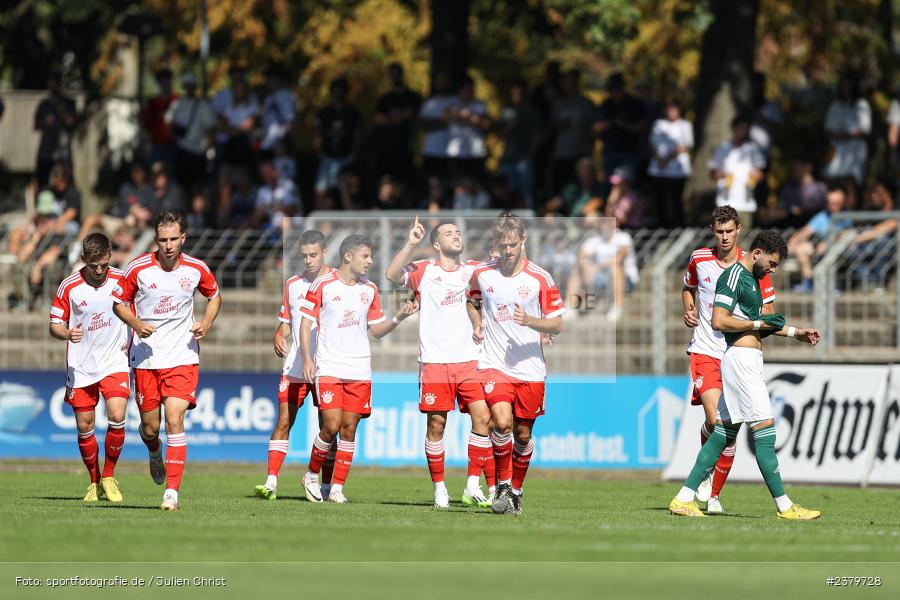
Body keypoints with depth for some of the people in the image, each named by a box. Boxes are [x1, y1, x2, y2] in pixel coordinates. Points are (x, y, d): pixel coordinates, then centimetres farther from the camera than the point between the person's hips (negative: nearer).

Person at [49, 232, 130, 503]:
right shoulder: (69, 286, -7)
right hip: (80, 367, 1)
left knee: (117, 418, -18)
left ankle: (109, 476, 1)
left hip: (114, 362, 0)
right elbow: (54, 325, -2)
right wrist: (68, 333, -24)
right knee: (84, 427, 4)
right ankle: (95, 482, 24)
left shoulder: (122, 279, -4)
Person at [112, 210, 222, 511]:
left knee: (175, 419, -16)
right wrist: (136, 324, -14)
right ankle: (155, 453, 44)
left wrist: (206, 323, -2)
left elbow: (215, 296, 17)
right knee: (150, 427, 6)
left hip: (182, 357, -1)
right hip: (146, 358, 1)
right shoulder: (138, 268, -7)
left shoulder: (197, 269, -2)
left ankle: (172, 492, -14)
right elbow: (119, 302, 5)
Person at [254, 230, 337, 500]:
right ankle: (271, 482, -8)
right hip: (294, 367, 3)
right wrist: (279, 338, -2)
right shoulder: (292, 285, 11)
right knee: (283, 421, -5)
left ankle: (326, 486, 8)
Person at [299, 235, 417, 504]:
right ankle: (311, 476, 10)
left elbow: (376, 330, 15)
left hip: (359, 370, 4)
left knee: (349, 428, 0)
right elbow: (306, 323, 1)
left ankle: (337, 488, 6)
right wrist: (307, 359, -8)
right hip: (329, 368, -4)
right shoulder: (323, 285, -3)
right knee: (332, 426, -12)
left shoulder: (369, 289, 10)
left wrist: (398, 318, -2)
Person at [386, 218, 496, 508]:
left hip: (469, 359, 3)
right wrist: (410, 244, -24)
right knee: (436, 424, -1)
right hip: (435, 361, -3)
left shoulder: (474, 270, 11)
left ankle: (473, 487, -3)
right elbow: (393, 274, -14)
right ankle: (439, 488, 11)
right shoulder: (424, 270, 2)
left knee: (482, 417, -9)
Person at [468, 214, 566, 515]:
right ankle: (503, 484, -6)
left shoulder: (540, 279, -3)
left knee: (523, 434, 7)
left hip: (529, 367, 0)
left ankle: (516, 489, 27)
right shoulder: (482, 274, 3)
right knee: (502, 421, -22)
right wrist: (477, 324, 7)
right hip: (493, 363, 0)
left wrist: (529, 320, -19)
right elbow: (472, 298, 26)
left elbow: (556, 325, -1)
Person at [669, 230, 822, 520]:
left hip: (748, 361, 10)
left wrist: (794, 332, 24)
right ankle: (783, 505, -9)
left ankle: (684, 498, 10)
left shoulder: (751, 278, 20)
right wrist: (760, 323, -14)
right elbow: (719, 321, -20)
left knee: (724, 431, 9)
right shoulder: (733, 276, -11)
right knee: (765, 429, -9)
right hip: (741, 358, -10)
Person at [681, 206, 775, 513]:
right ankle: (705, 471, 7)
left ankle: (714, 495, 16)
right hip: (705, 351, -1)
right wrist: (689, 311, 5)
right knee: (715, 419, -20)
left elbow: (768, 310, 6)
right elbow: (688, 287, 24)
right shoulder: (698, 260, 3)